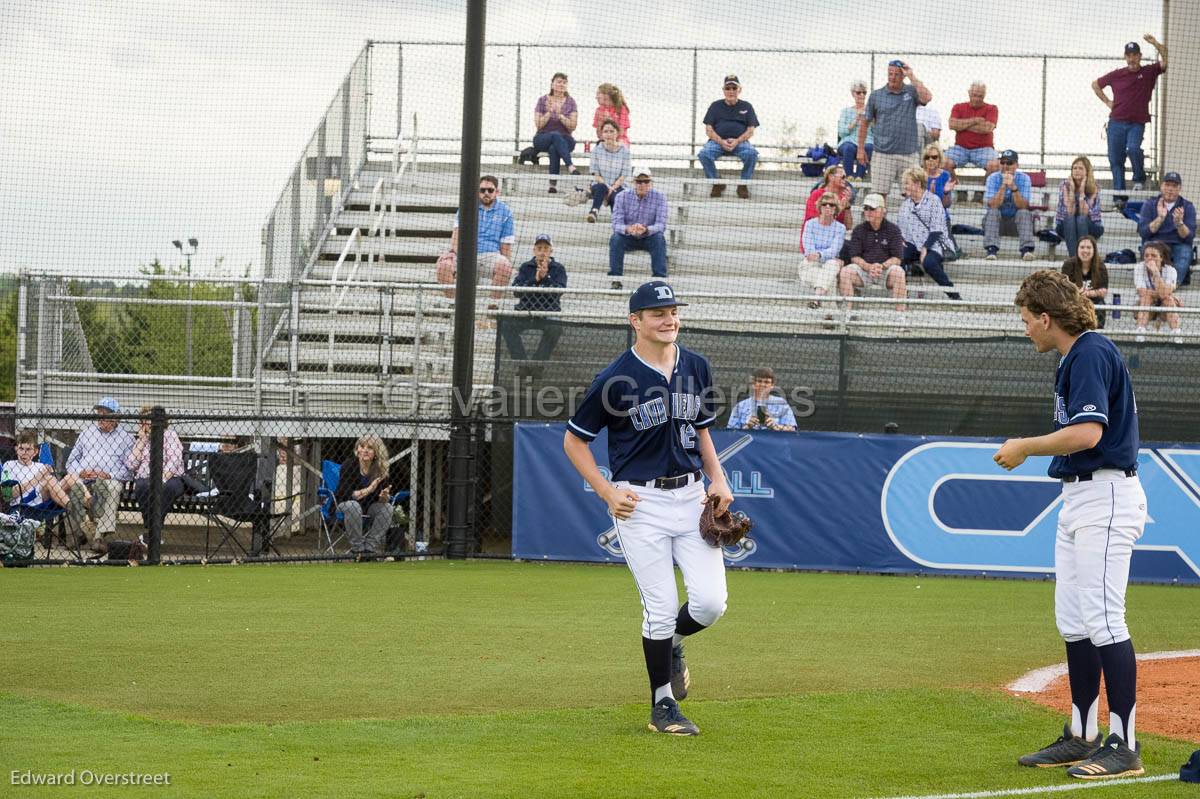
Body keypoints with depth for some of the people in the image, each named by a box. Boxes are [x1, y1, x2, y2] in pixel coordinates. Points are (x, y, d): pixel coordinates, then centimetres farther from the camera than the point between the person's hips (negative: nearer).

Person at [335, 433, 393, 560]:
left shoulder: (380, 469, -9)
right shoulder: (349, 465, -19)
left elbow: (383, 500, -7)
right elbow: (344, 494, -25)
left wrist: (384, 497, -33)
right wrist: (368, 490, -35)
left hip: (369, 506, 4)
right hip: (345, 503, -4)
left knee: (387, 507, -24)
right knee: (353, 506, -36)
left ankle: (371, 545, -18)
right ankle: (357, 548, -26)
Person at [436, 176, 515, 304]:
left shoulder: (504, 212, 10)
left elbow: (506, 244, 11)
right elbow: (458, 231, 0)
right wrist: (453, 251, -17)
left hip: (490, 254, 0)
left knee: (504, 265, -36)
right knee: (444, 264, -31)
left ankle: (494, 302, -21)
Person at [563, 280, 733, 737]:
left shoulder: (697, 369, 7)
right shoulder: (617, 378, -9)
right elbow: (574, 441, -1)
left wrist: (717, 479, 6)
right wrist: (608, 493, -9)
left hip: (692, 496, 4)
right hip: (641, 502, -4)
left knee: (710, 602, -7)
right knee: (661, 608, -5)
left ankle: (672, 644, 27)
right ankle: (662, 706, 11)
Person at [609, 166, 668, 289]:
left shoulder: (659, 197, -12)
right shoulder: (622, 196, -11)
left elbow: (661, 225, -22)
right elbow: (616, 224, -19)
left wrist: (645, 229, -44)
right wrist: (628, 229, -44)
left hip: (649, 238, 0)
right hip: (628, 238, 0)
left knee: (659, 238, -32)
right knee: (615, 238, -30)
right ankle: (615, 281, -27)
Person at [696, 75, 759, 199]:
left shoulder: (746, 107, 14)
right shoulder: (716, 106, 14)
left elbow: (751, 130, 6)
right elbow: (708, 129, 6)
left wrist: (737, 141, -15)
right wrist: (721, 142, -14)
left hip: (740, 141, -1)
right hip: (717, 141, 1)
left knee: (751, 153, -33)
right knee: (704, 154, -31)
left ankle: (743, 185, -15)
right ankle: (716, 183, -14)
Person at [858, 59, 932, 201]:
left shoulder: (912, 92, 5)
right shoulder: (876, 95, 6)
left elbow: (927, 98, -17)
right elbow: (865, 122, 11)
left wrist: (912, 77, -12)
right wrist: (861, 149, 7)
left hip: (908, 154, 0)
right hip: (882, 155, 0)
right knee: (879, 194, -3)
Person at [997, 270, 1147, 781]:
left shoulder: (1091, 355, -15)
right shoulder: (1074, 357, 17)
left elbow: (1087, 432, -25)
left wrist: (1025, 448, -14)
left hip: (1105, 497, -11)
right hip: (1078, 499, 11)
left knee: (1103, 618, -12)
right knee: (1072, 621, 12)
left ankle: (1124, 744, -11)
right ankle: (1082, 736, 19)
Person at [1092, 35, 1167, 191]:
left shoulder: (1149, 72, 2)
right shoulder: (1117, 75, 7)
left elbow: (1165, 59, -11)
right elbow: (1095, 84, 20)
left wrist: (1155, 43, -22)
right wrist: (1107, 101, 11)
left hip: (1137, 124, -3)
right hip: (1116, 123, 3)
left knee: (1133, 148, -27)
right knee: (1115, 160, 0)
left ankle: (1139, 179, -5)